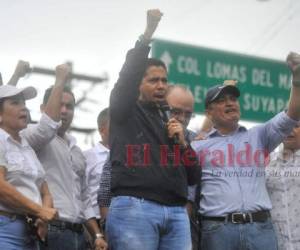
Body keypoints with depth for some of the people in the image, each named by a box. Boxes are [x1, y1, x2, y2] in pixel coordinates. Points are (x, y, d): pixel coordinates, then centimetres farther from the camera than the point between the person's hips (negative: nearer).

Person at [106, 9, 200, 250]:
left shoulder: (174, 123, 25)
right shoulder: (125, 111, 11)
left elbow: (193, 176, 23)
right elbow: (128, 73, -9)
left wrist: (183, 143, 6)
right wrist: (148, 33, -14)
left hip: (176, 212, 5)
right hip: (134, 208, -5)